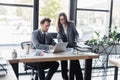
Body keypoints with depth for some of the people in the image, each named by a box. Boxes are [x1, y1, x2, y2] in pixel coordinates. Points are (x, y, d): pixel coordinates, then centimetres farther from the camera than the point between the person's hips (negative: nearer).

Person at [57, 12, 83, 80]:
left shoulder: (71, 24, -3)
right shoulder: (59, 27, 4)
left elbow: (76, 34, 0)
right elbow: (59, 37, -5)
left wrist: (76, 39, -21)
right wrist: (61, 42, -27)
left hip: (72, 46, -2)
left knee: (75, 63, -10)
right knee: (64, 63, -3)